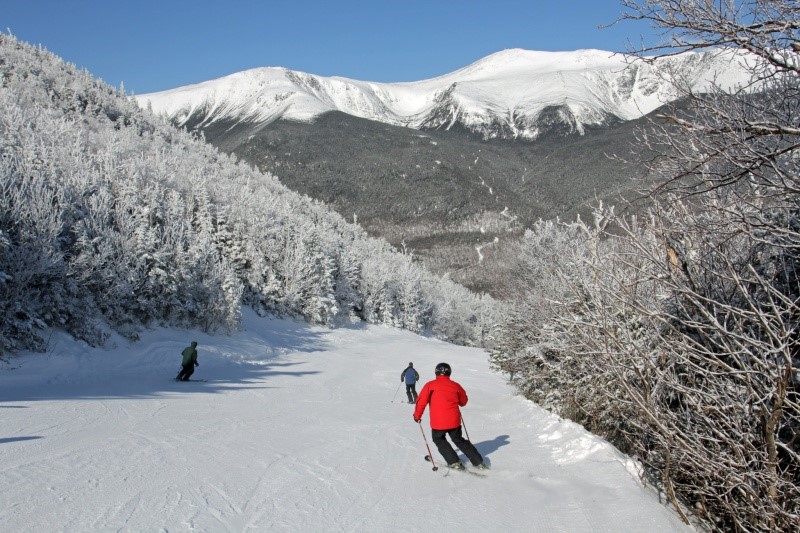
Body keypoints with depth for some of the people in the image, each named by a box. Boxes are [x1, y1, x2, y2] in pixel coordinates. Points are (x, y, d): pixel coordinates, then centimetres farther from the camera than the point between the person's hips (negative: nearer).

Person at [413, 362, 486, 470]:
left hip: (438, 422, -3)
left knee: (439, 440, 22)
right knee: (459, 440, 21)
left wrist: (417, 415, 7)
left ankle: (454, 462, 10)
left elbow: (421, 401, -7)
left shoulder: (430, 385, -4)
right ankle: (478, 462, 19)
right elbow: (463, 402, 19)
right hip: (454, 421, 3)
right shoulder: (455, 386, 5)